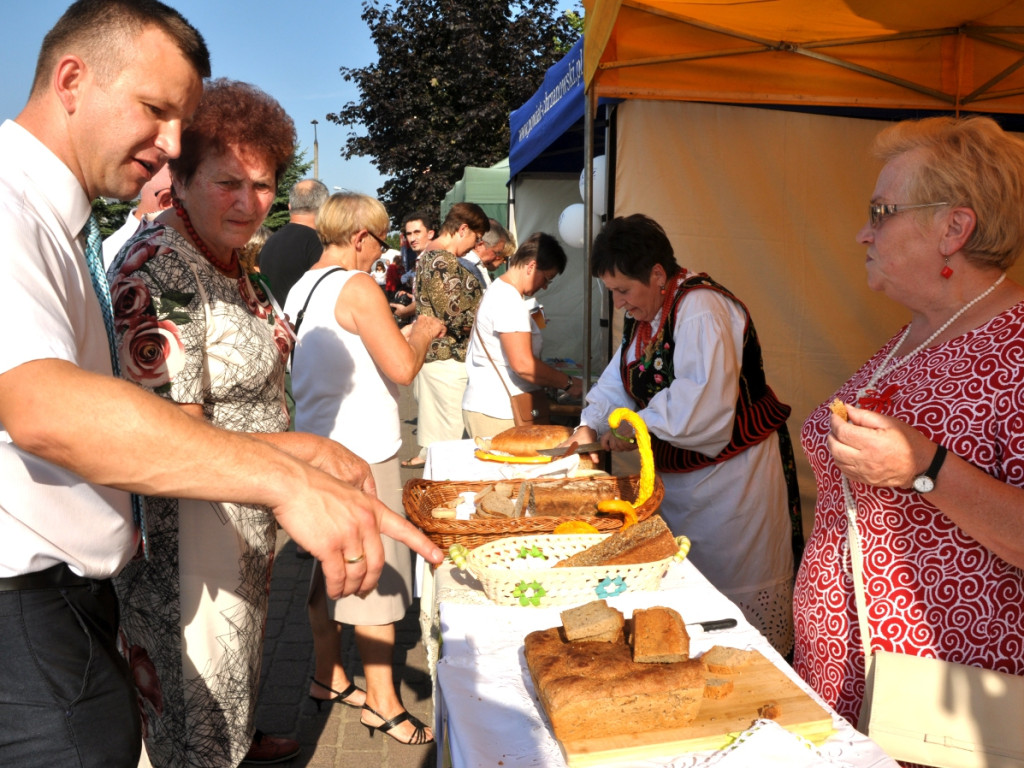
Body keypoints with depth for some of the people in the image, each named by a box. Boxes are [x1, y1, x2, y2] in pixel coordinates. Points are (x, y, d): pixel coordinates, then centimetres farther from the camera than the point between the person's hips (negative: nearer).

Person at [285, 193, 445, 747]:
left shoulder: (301, 288, 13)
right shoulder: (357, 287, -15)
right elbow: (401, 368, -20)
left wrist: (407, 338, 19)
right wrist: (421, 335, -1)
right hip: (360, 455, -9)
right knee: (376, 578, 1)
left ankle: (327, 677, 32)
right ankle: (382, 702, 12)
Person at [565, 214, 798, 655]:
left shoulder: (701, 309, -23)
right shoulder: (643, 315, 9)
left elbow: (702, 402, -32)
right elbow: (620, 379, 12)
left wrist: (636, 428, -23)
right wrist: (590, 424, -4)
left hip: (730, 474, -9)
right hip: (676, 471, 9)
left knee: (730, 581, 3)